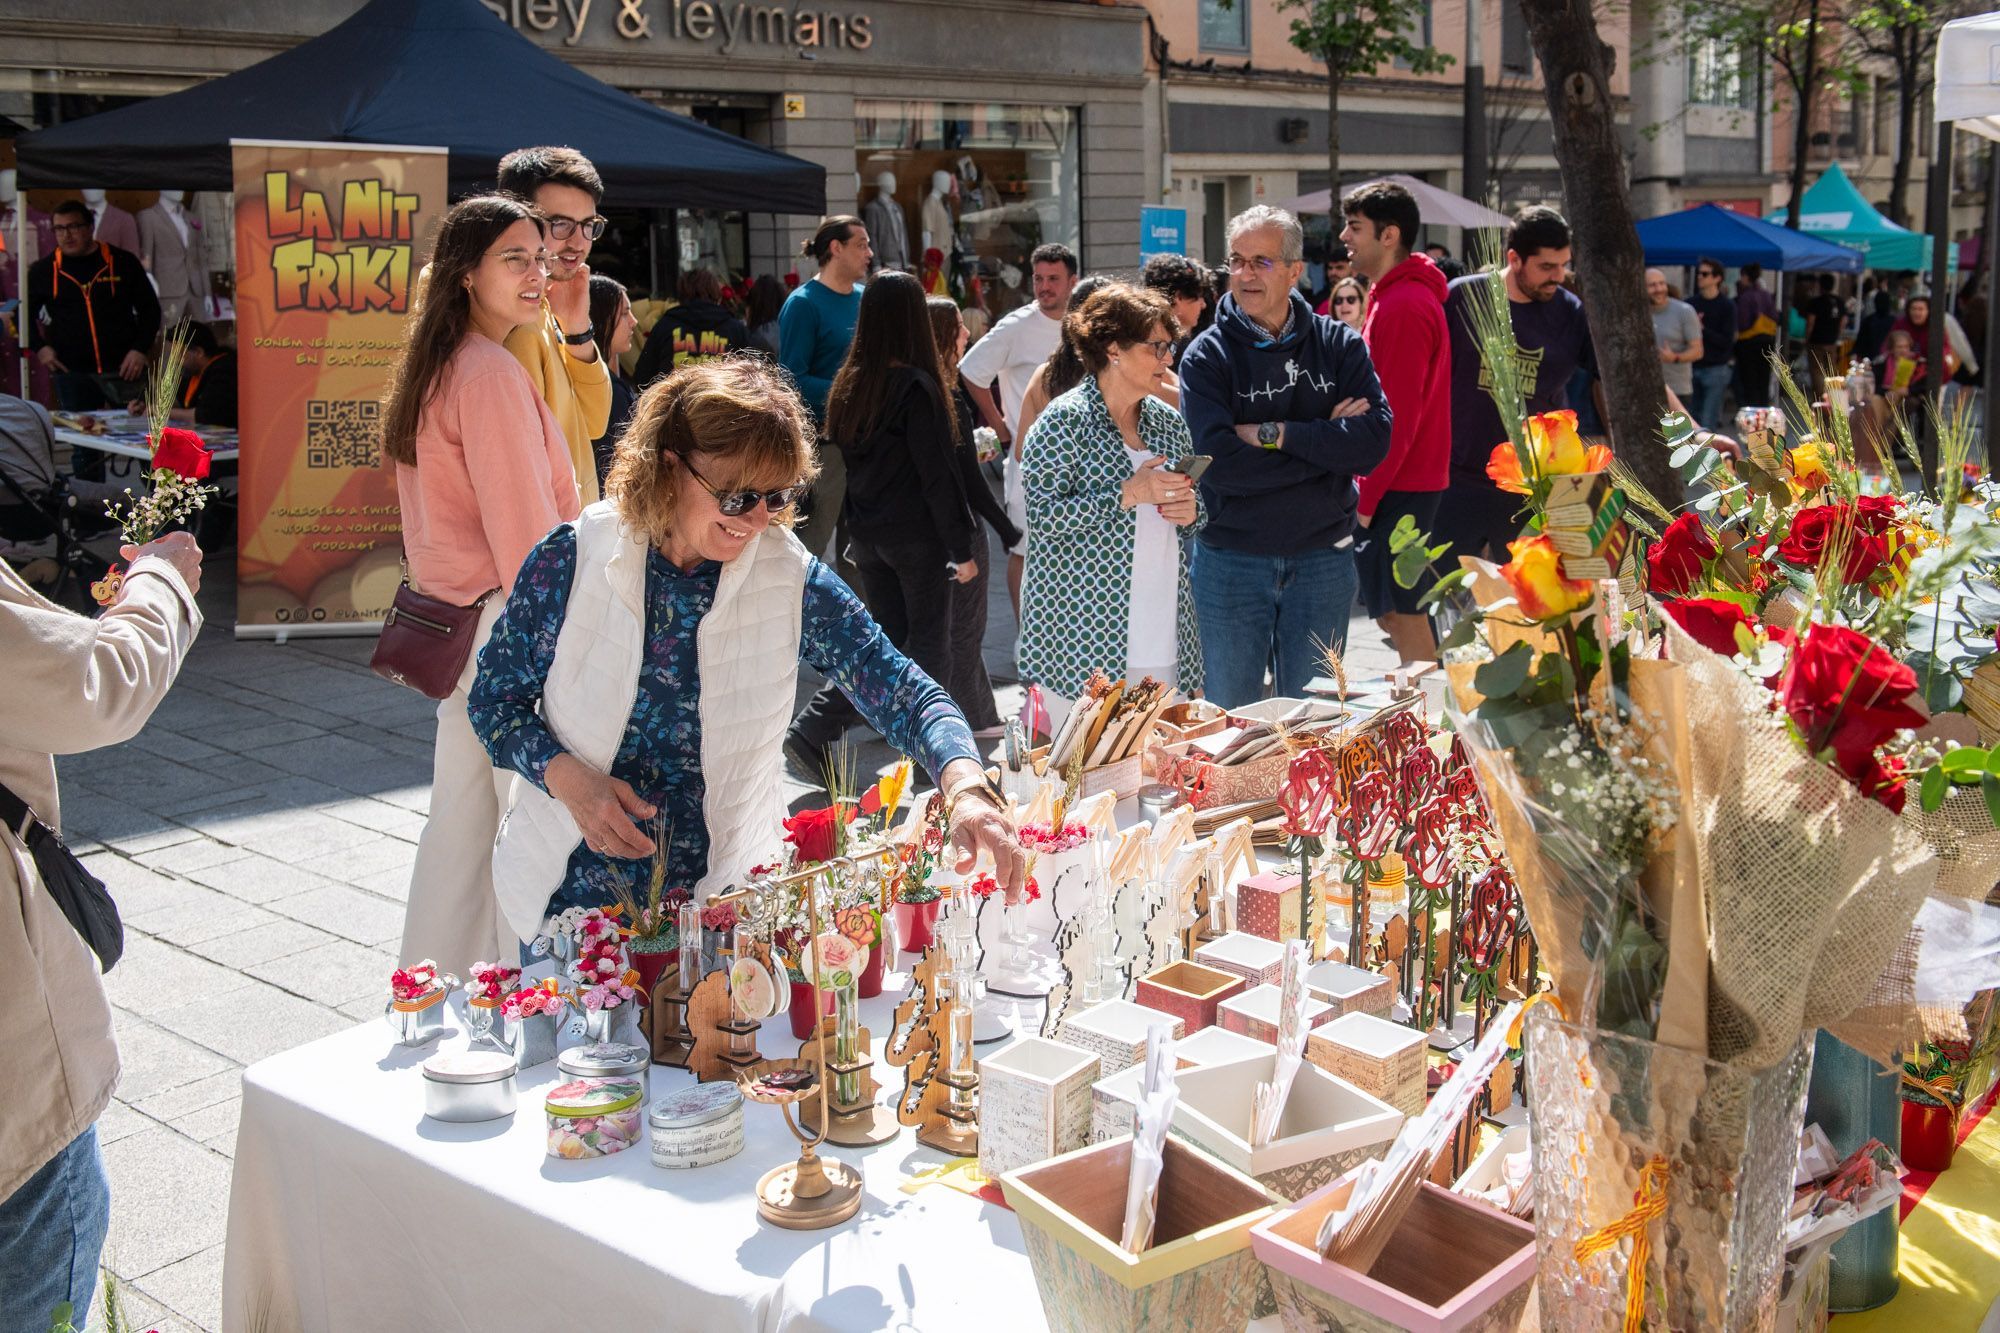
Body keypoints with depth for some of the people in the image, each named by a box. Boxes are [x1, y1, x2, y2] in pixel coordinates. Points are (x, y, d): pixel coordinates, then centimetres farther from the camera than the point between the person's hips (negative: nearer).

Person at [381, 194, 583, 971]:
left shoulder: (435, 368, 13)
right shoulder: (492, 375, -17)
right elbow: (525, 529, -18)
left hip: (453, 624, 10)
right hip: (508, 625, -10)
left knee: (460, 819, 17)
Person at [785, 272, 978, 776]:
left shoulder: (848, 384, 3)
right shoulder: (916, 386, -15)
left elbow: (844, 461, 9)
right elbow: (937, 475, -15)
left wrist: (855, 533, 16)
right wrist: (962, 549, -9)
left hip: (866, 535, 6)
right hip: (917, 535, -6)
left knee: (885, 639, 14)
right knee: (928, 643, 7)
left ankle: (810, 730, 4)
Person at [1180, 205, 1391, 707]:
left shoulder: (1339, 344, 1)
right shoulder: (1208, 355, -5)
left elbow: (1374, 439, -13)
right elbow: (1218, 461, -20)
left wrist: (1274, 434, -18)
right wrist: (1325, 440, -15)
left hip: (1323, 559, 2)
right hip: (1230, 564, -1)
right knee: (1230, 718, 10)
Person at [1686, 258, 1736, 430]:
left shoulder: (1727, 306, -3)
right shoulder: (1691, 303, 8)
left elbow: (1727, 341, -9)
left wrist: (1702, 329, -16)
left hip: (1716, 368, -4)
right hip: (1693, 367, 4)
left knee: (1708, 422, -8)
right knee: (1695, 418, 7)